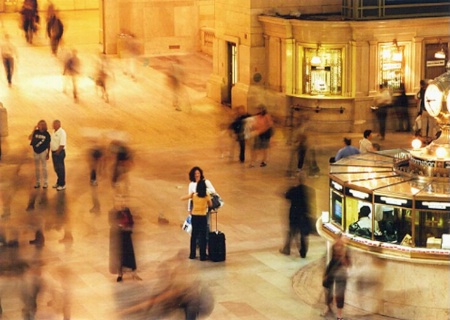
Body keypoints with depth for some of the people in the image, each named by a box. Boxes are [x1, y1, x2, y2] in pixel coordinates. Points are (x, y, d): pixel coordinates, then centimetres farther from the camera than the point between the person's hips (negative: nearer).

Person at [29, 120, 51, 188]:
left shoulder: (47, 134, -8)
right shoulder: (36, 132, -3)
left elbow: (48, 145, -3)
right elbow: (30, 138, -15)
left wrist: (48, 154, -4)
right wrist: (34, 130, -16)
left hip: (43, 151, -3)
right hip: (35, 152, 3)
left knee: (44, 167, 3)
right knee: (37, 168, 10)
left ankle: (45, 183, 12)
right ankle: (37, 182, 19)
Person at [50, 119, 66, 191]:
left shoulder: (62, 132, -16)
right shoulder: (54, 132, 13)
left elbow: (62, 144, -21)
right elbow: (51, 142, 18)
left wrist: (57, 152, -22)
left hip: (59, 152, -9)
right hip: (54, 152, 9)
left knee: (60, 169, -4)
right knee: (56, 168, 15)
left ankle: (62, 184, 1)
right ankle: (59, 182, 25)